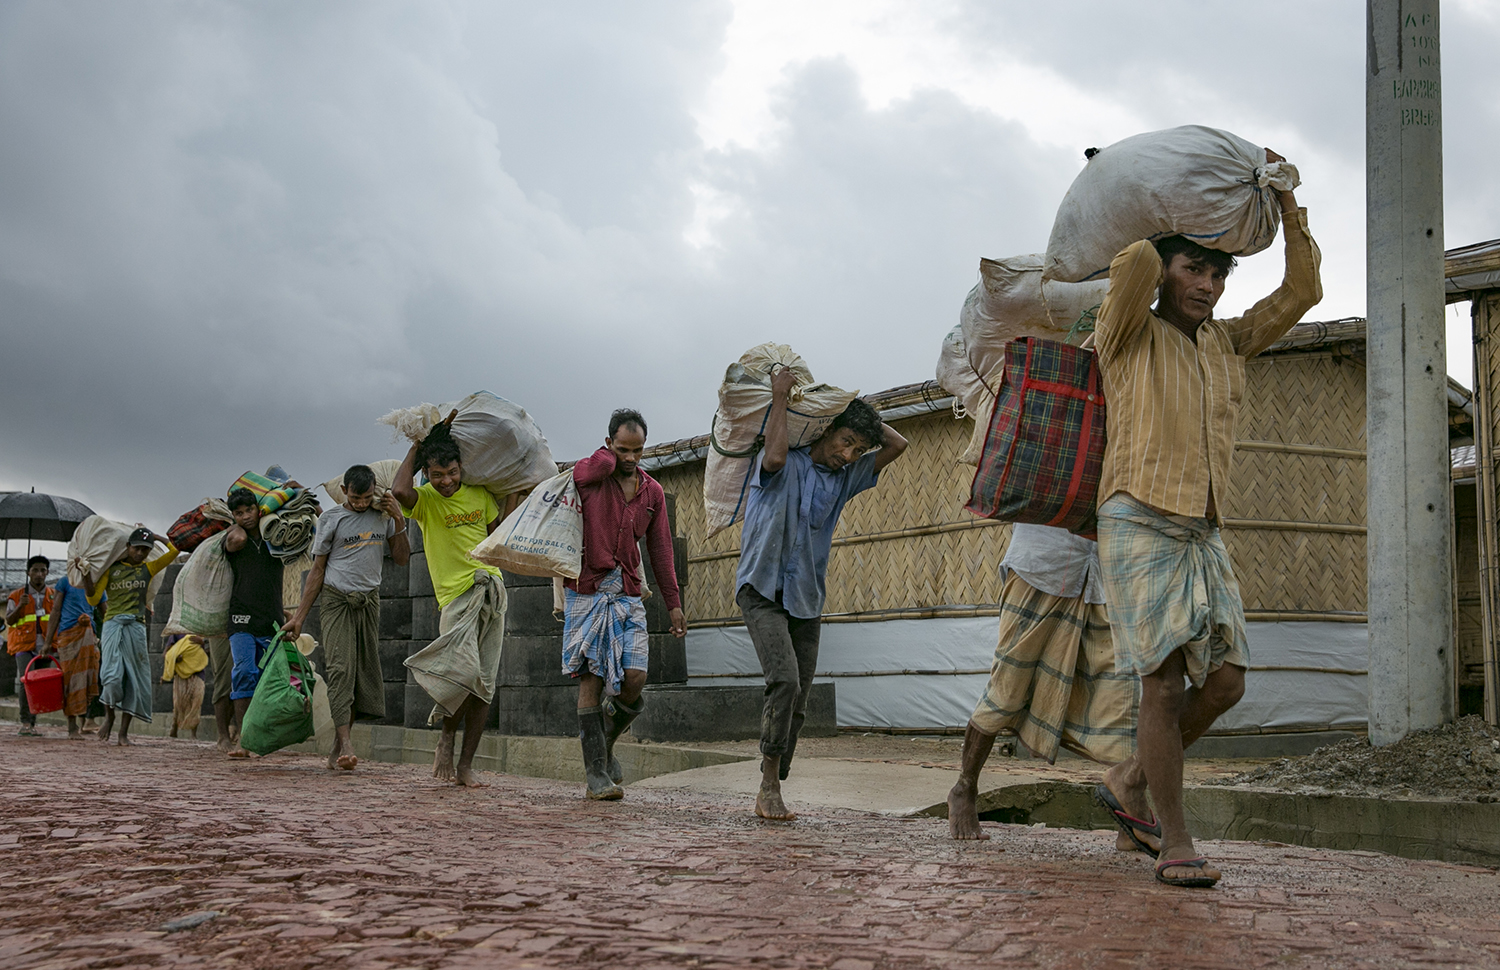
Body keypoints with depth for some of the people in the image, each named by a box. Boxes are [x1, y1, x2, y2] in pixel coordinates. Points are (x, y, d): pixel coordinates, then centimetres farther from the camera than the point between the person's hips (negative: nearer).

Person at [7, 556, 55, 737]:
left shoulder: (53, 595, 12)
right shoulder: (17, 595, 6)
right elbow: (9, 620, -1)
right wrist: (19, 606, -17)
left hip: (45, 645, 3)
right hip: (24, 645, -3)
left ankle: (32, 723, 9)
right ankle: (25, 722, -16)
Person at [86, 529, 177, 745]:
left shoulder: (148, 569, 15)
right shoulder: (111, 569, 10)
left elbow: (174, 550, 10)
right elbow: (94, 597, 5)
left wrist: (154, 536, 14)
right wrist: (85, 574, -7)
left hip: (136, 626, 2)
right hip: (113, 624, -2)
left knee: (133, 678, 0)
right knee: (112, 675, -16)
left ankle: (124, 732, 4)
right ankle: (109, 716, 12)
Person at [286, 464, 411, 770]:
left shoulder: (382, 515, 10)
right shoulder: (331, 518, 1)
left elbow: (402, 559, 11)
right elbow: (318, 569, 2)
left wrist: (399, 522, -2)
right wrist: (300, 616, -2)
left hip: (369, 600, 4)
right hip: (336, 598, -4)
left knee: (365, 671, -1)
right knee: (340, 668, -17)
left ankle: (336, 750, 5)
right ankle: (345, 744, -27)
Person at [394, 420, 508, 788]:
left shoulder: (480, 494, 11)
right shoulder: (425, 500, -1)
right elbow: (399, 490, -24)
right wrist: (416, 447, -10)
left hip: (491, 589, 4)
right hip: (456, 593, -4)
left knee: (483, 684, 1)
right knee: (463, 669, -24)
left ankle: (465, 765, 7)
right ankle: (447, 736, 3)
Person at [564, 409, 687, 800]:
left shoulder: (653, 492, 11)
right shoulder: (586, 474, -1)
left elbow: (660, 551, 14)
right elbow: (602, 466, -27)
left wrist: (673, 603, 11)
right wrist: (610, 452, -4)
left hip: (628, 595, 3)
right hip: (587, 591, -3)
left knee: (634, 677, -8)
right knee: (592, 679, -5)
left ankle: (605, 745, 19)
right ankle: (597, 774, -2)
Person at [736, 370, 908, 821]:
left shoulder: (844, 478, 12)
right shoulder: (786, 465, -4)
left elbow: (896, 445, 12)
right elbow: (774, 457, -29)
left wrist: (856, 409, 7)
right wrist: (781, 398, -19)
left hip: (806, 601, 6)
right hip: (764, 592, -6)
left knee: (798, 702, 3)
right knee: (785, 682, -23)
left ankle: (771, 791, 12)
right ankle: (769, 789, -17)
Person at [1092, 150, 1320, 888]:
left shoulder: (1228, 343, 17)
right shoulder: (1126, 336, 0)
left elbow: (1301, 294, 14)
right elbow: (1136, 263, -19)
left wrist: (1285, 197, 11)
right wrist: (1145, 238, 5)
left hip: (1202, 536, 6)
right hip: (1138, 524, -6)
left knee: (1226, 680, -2)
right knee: (1166, 683, -11)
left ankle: (1126, 783, 16)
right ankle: (1176, 843, -4)